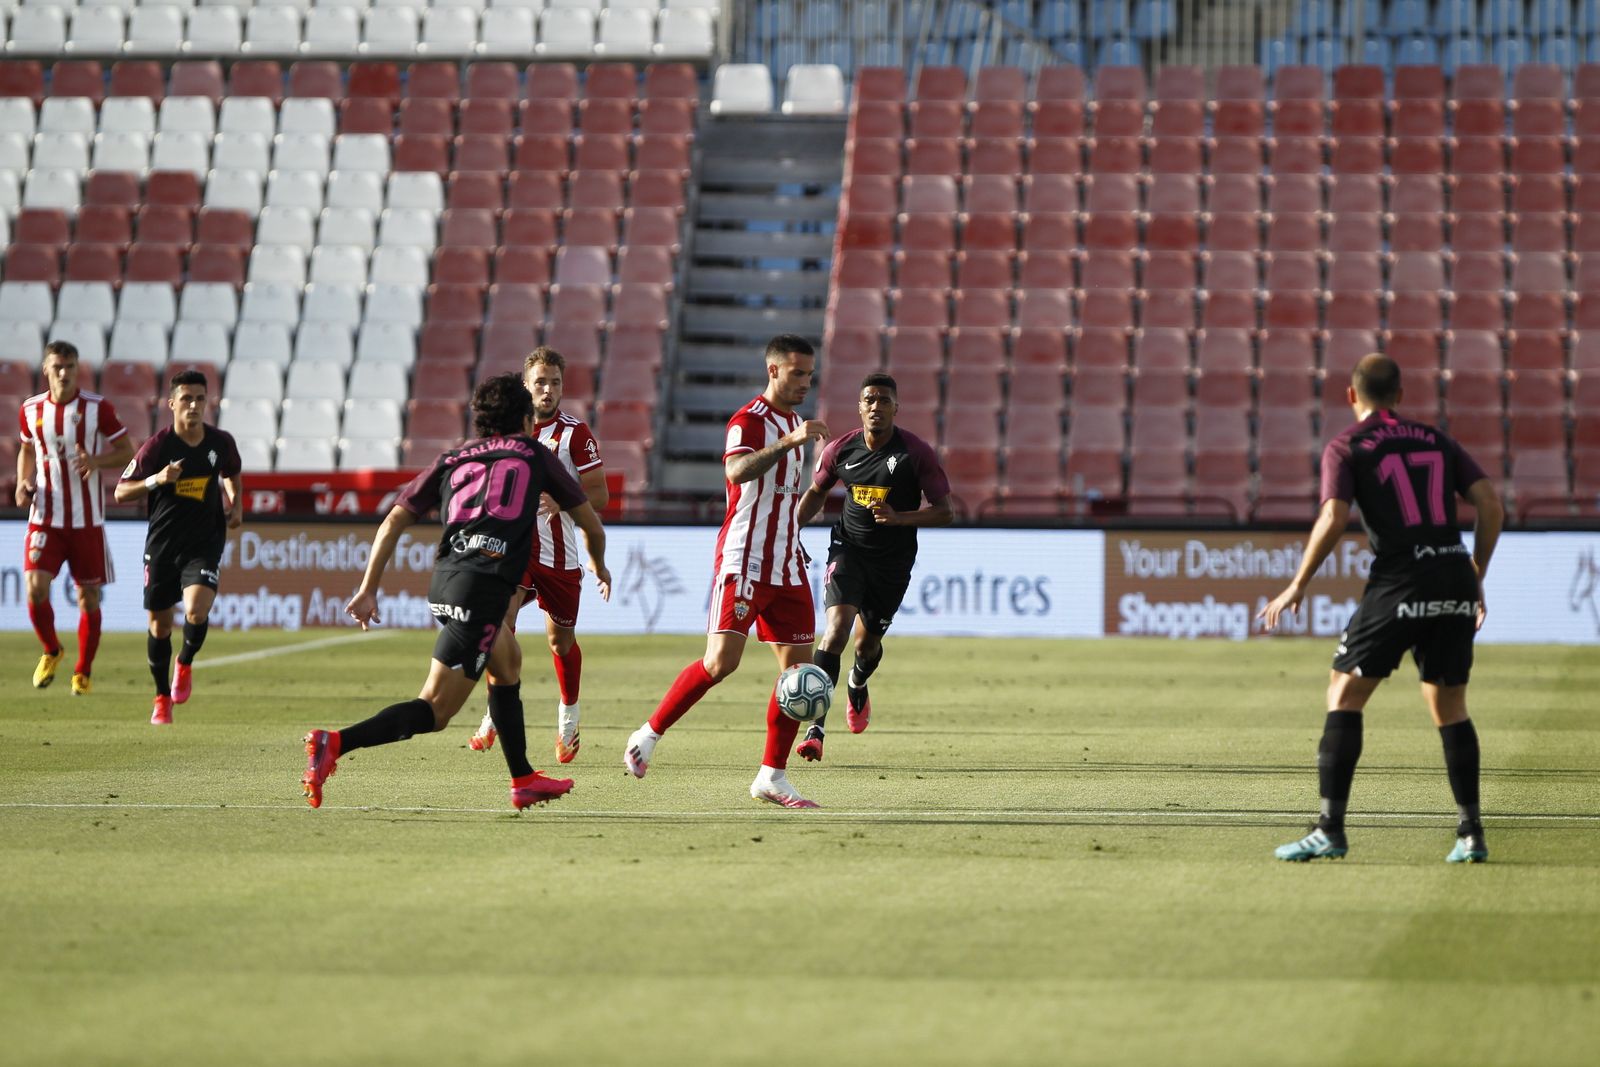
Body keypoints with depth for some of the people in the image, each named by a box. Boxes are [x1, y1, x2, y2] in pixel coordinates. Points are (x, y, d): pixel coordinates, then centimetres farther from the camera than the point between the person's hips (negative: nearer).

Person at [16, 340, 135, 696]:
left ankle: (84, 671, 22)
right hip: (44, 517, 1)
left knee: (89, 596, 4)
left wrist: (96, 461, -20)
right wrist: (23, 483, 1)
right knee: (35, 588, -14)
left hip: (87, 520, -1)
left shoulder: (98, 407, -6)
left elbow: (125, 452, -1)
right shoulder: (30, 410, 2)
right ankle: (52, 652, 14)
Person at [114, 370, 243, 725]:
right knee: (160, 624, 8)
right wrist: (156, 479, -24)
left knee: (197, 609, -22)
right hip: (162, 543, 0)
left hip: (205, 543, 0)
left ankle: (185, 662, 10)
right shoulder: (158, 445, -11)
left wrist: (236, 505, 5)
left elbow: (232, 473, 21)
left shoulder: (221, 442, -2)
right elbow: (121, 493, -9)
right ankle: (162, 697, 28)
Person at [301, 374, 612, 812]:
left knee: (505, 668, 29)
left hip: (443, 581, 6)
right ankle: (335, 743, -28)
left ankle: (524, 780, 35)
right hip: (483, 589, -6)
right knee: (435, 710, -10)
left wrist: (367, 590, 15)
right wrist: (599, 565, 44)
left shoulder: (451, 459, 23)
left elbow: (394, 521, 14)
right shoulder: (534, 455, 16)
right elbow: (591, 524, 24)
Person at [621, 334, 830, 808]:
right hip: (743, 561, -8)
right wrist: (790, 441, -38)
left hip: (787, 568, 8)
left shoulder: (792, 422, 18)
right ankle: (648, 736, 1)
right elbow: (737, 471, -31)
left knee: (799, 666, 1)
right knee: (721, 660, -16)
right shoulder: (749, 420, -10)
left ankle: (772, 777, 6)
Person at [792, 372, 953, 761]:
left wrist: (899, 517, -26)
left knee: (868, 642, 13)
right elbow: (816, 493, 14)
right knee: (837, 628, -21)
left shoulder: (917, 452, -12)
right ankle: (815, 728, -23)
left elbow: (944, 513, -11)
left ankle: (857, 686, 53)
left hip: (894, 561, 0)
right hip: (849, 549, 0)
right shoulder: (841, 449, -5)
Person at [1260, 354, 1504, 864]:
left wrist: (1297, 587, -1)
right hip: (1456, 583, 5)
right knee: (1450, 708, 16)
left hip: (1400, 582, -5)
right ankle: (1471, 834, 11)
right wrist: (1476, 578, 18)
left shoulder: (1346, 448, 4)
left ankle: (1330, 829, -6)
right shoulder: (1435, 440, 18)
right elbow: (1491, 505, 9)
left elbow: (1333, 520, -10)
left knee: (1344, 695, 3)